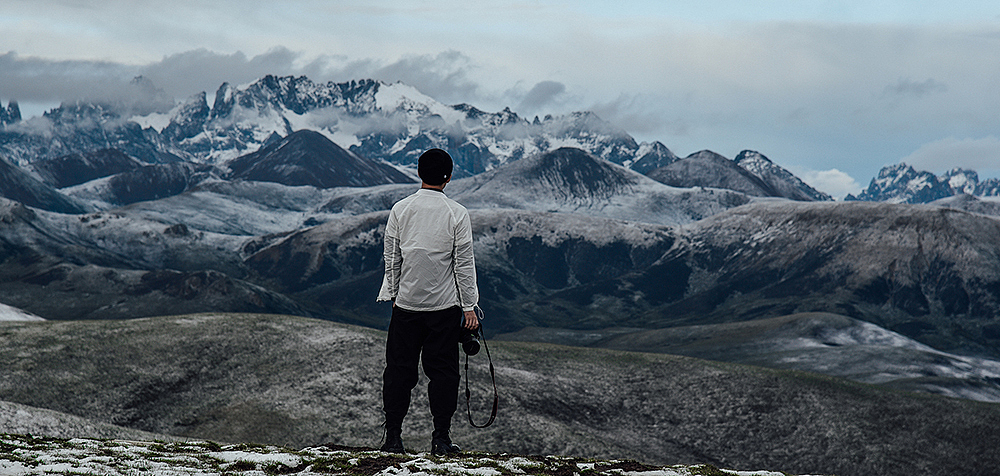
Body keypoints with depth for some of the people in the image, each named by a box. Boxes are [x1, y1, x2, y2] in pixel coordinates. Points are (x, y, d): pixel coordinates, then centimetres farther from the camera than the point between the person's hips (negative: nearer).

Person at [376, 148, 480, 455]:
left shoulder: (400, 209, 0)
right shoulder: (457, 213, -6)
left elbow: (391, 258, 5)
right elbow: (464, 263, -5)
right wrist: (469, 306, 1)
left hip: (406, 303, 2)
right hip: (445, 304, -2)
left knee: (399, 369, 8)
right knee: (443, 370, 5)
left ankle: (393, 437, 9)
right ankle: (441, 438, 5)